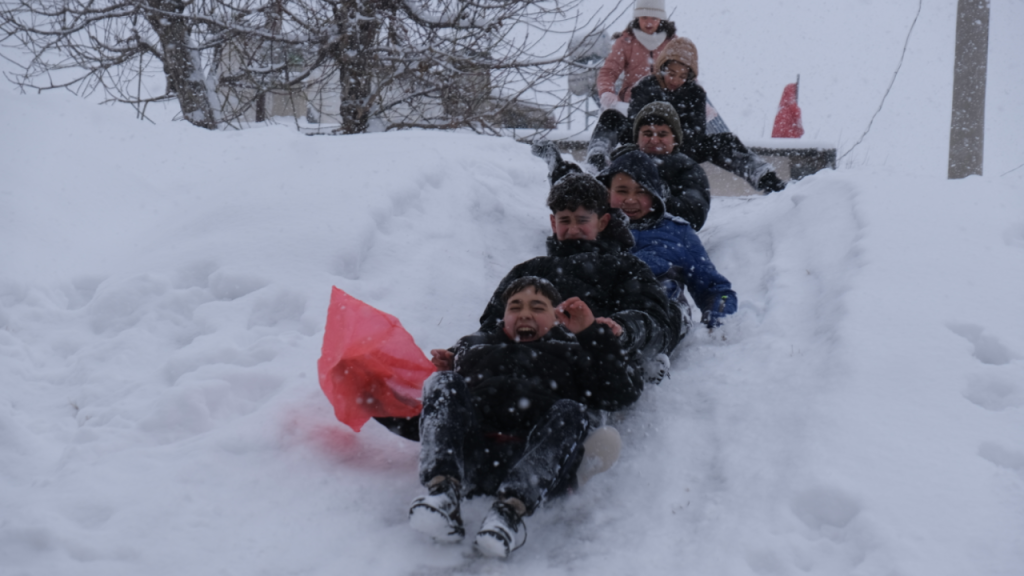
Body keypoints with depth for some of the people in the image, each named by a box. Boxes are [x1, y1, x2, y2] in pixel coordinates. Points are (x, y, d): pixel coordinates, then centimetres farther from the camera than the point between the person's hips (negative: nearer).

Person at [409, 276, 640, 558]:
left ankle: (512, 508, -47)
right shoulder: (474, 345, 38)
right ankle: (443, 489, -42)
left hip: (537, 463, -1)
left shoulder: (570, 354, 33)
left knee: (569, 411, -27)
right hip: (470, 458, 1)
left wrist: (595, 334, 17)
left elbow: (619, 396, 17)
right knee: (444, 384, -19)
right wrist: (444, 372, 13)